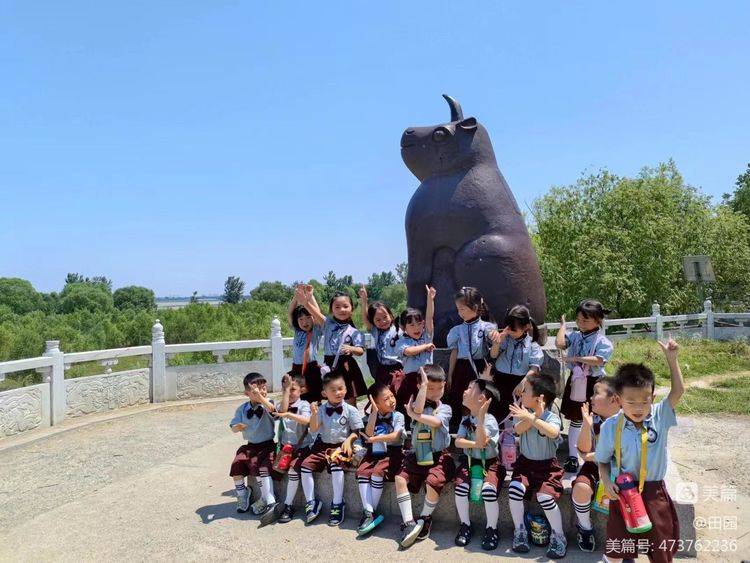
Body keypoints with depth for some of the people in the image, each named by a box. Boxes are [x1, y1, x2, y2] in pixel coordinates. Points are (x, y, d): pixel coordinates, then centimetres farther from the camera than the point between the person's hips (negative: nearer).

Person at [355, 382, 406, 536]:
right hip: (375, 453, 4)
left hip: (393, 453, -3)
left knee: (377, 472, -27)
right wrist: (374, 413, -13)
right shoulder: (371, 417, 7)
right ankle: (368, 512, -21)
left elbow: (395, 437, -14)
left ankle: (373, 511, -13)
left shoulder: (398, 416, -1)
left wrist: (375, 439, -15)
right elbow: (369, 434, -9)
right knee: (362, 471, -21)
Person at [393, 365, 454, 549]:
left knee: (433, 482, -26)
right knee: (401, 479, -19)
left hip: (439, 456, -2)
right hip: (417, 455, 2)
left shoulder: (445, 408, 4)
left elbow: (435, 421, -17)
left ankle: (425, 518, 0)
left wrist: (413, 414, -11)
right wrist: (424, 385, -16)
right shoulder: (416, 404, 5)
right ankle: (408, 522, -11)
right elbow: (418, 409, -21)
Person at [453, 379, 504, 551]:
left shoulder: (490, 420, -15)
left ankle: (492, 529, -4)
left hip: (490, 462, -4)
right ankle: (465, 525, 2)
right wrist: (475, 444, -24)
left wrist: (481, 418, -39)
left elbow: (481, 442, -30)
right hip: (470, 461, 4)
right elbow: (458, 442, -7)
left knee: (488, 490, -29)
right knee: (460, 487, -22)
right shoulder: (466, 419, 3)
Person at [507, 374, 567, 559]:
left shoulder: (552, 417, -11)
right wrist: (536, 414, -30)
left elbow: (553, 432, -35)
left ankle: (558, 536, 3)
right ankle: (520, 531, 1)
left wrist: (531, 417, -38)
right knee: (514, 489, -22)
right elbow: (518, 429, -20)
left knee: (545, 496, -24)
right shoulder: (523, 412, 0)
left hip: (547, 465, -3)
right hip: (525, 462, 3)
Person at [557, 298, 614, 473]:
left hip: (594, 383, -4)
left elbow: (598, 360, -26)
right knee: (575, 420, 13)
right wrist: (563, 325, -3)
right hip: (576, 382, 4)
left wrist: (576, 358, -25)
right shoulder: (575, 336, 1)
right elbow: (559, 343, -15)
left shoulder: (602, 342, -12)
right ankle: (572, 457, 23)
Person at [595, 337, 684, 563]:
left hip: (654, 491, 2)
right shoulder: (610, 427, -11)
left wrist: (671, 359, -20)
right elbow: (603, 461, 0)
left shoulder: (659, 417, -8)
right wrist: (607, 482, -16)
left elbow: (678, 391, -15)